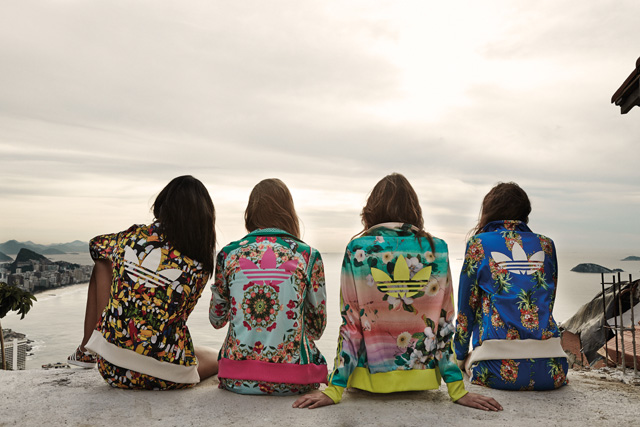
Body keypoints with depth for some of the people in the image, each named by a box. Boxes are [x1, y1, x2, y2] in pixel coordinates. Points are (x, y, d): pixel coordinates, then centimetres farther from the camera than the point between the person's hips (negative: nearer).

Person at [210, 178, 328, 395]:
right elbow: (317, 328, 3)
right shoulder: (308, 256, -6)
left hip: (236, 379, 2)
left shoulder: (228, 254, -2)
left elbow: (216, 320, 11)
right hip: (291, 382, -1)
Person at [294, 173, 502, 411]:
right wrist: (458, 390, -1)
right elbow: (444, 323, -4)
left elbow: (350, 324, -12)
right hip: (421, 373, 2)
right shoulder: (437, 249, -5)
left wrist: (334, 390, -8)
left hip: (371, 374, -2)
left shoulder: (357, 249, -10)